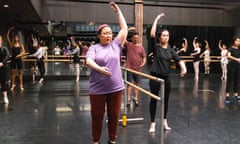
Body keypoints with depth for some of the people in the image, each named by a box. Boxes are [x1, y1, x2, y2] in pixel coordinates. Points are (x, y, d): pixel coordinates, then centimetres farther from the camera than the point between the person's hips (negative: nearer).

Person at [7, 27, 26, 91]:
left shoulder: (21, 45, 2)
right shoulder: (12, 44, 4)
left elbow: (23, 52, -3)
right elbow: (7, 37, 0)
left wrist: (19, 55, -20)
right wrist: (9, 30, -6)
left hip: (19, 59, -1)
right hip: (13, 59, 1)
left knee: (20, 72, 5)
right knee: (13, 72, 4)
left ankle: (21, 85, 10)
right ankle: (13, 84, 14)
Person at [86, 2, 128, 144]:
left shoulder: (116, 44, 7)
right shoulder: (94, 47, 0)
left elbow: (125, 28, 7)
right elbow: (89, 61, -17)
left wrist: (118, 11, 9)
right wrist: (100, 69, -36)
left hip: (116, 88, 2)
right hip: (98, 89, -2)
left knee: (114, 116, 11)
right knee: (97, 116, 10)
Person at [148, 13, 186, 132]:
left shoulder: (171, 50, 8)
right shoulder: (156, 47, -3)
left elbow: (179, 60, 1)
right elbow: (152, 33, -14)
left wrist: (183, 68, -19)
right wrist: (157, 19, -10)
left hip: (166, 77, 4)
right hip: (155, 76, -4)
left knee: (165, 100, 13)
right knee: (154, 99, 3)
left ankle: (164, 121, 29)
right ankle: (152, 123, 13)